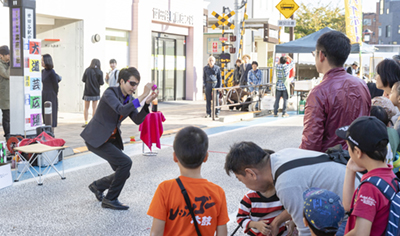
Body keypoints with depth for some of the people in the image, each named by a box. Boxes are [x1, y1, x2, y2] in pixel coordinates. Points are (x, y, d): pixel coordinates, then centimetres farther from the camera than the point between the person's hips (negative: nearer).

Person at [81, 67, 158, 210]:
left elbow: (137, 120, -4)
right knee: (125, 162, -20)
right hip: (96, 139, -8)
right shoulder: (110, 93, -17)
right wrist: (143, 95, -38)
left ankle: (97, 185, 32)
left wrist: (147, 103, -18)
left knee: (123, 173, 3)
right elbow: (121, 110, -35)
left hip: (112, 139, 8)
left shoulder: (129, 99, 6)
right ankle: (110, 200, -4)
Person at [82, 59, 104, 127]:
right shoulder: (99, 72, -6)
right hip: (96, 92, 0)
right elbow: (101, 83, -7)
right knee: (94, 108, 6)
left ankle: (86, 122, 3)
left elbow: (83, 80, 0)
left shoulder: (87, 70, -4)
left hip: (87, 92, 0)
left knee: (86, 108, 10)